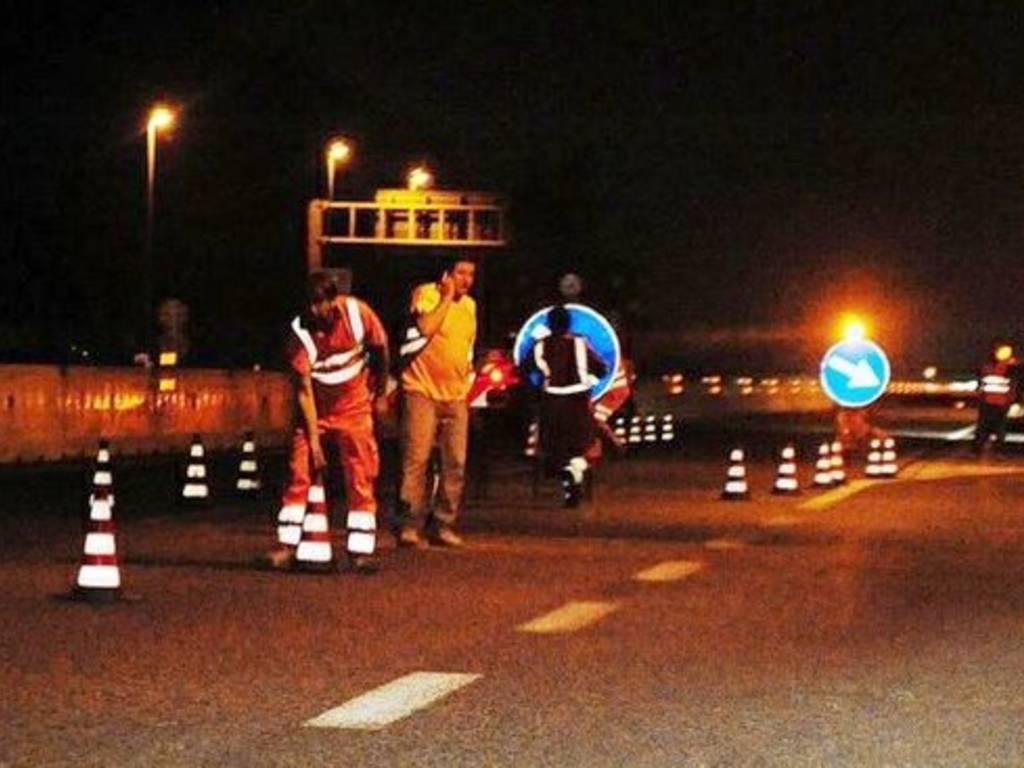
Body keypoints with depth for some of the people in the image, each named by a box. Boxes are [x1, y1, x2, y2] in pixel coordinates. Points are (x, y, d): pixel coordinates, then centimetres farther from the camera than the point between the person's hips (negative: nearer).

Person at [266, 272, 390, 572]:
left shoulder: (358, 313, -18)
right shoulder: (299, 332, -22)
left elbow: (380, 348, 2)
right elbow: (303, 389, -19)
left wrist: (380, 394, 10)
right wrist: (313, 437, -20)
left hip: (353, 407, 1)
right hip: (315, 410, -1)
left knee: (361, 479, -2)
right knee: (299, 473, -6)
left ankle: (361, 550, 2)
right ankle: (287, 546, -2)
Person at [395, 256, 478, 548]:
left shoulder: (470, 305, 16)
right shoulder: (426, 293, -5)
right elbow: (426, 327, -24)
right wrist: (446, 297, -16)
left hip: (456, 396, 6)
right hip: (423, 392, -6)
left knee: (455, 464, 3)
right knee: (416, 460, -10)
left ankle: (443, 525, 10)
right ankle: (410, 526, -8)